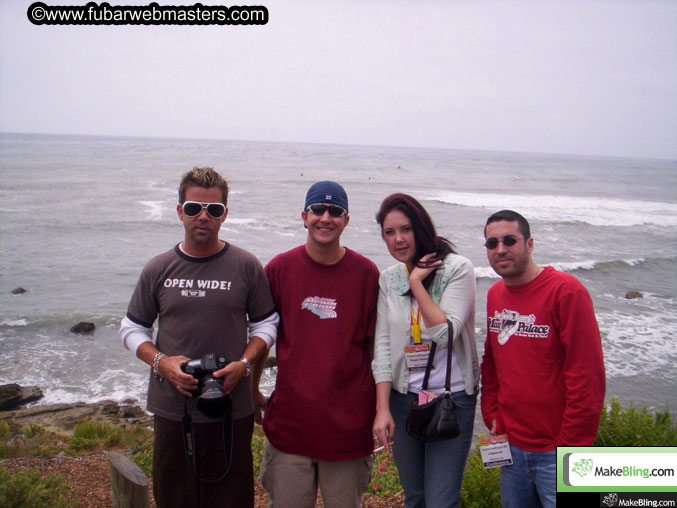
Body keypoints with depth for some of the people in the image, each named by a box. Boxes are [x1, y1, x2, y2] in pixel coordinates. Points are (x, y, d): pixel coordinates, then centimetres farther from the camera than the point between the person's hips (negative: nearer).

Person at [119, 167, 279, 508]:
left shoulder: (246, 266, -1)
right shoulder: (158, 269, 3)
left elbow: (267, 324, 6)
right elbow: (132, 329, 10)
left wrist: (243, 364, -11)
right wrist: (161, 361, -8)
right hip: (171, 408, 1)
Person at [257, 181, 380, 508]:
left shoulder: (366, 272, -2)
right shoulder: (279, 268, -1)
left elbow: (376, 345, 3)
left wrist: (381, 407, 3)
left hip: (348, 421, 0)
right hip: (289, 418, 1)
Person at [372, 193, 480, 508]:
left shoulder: (457, 269, -9)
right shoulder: (388, 279, 4)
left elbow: (445, 334, -19)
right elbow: (383, 345, 1)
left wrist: (417, 283, -16)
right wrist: (382, 408, -5)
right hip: (402, 398, 4)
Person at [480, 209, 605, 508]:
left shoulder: (566, 291, -15)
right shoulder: (495, 295, 6)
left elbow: (587, 376, -17)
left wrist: (571, 446, -15)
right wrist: (492, 416, 7)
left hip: (555, 453, -6)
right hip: (511, 446, 6)